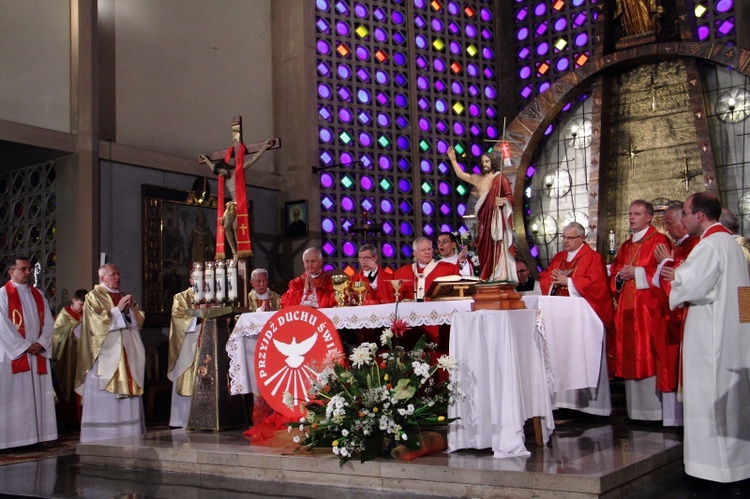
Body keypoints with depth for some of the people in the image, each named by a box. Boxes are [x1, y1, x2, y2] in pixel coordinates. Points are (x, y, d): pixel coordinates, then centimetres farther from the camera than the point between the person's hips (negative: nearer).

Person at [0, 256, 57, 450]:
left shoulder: (38, 295, 15)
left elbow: (48, 322, 9)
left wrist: (41, 343, -7)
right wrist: (24, 346, -13)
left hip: (38, 354, 5)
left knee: (37, 396, 4)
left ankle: (36, 437, 7)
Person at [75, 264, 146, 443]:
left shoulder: (125, 296, 20)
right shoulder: (94, 297, 2)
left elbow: (138, 321, 15)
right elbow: (97, 321, -10)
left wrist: (131, 309, -3)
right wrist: (117, 309, -13)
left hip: (127, 352, 6)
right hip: (106, 352, -6)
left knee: (128, 390, 2)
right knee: (105, 398, -7)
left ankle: (129, 434, 6)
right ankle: (102, 437, -4)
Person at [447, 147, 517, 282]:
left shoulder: (500, 178, -2)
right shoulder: (478, 179, 16)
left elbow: (510, 197, -7)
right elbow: (460, 174, 27)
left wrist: (503, 201, -27)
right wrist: (453, 160, 24)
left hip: (496, 219, -6)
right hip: (483, 220, 6)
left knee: (497, 247, -11)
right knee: (484, 248, 3)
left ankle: (501, 277, -12)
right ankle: (486, 277, 5)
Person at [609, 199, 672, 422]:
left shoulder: (658, 241, -2)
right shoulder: (626, 246, 20)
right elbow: (614, 273, 20)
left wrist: (637, 273, -14)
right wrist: (620, 276, -1)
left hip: (649, 306, -7)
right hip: (627, 308, 7)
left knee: (649, 356, -8)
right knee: (629, 357, 5)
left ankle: (654, 409, -4)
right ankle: (634, 409, 9)